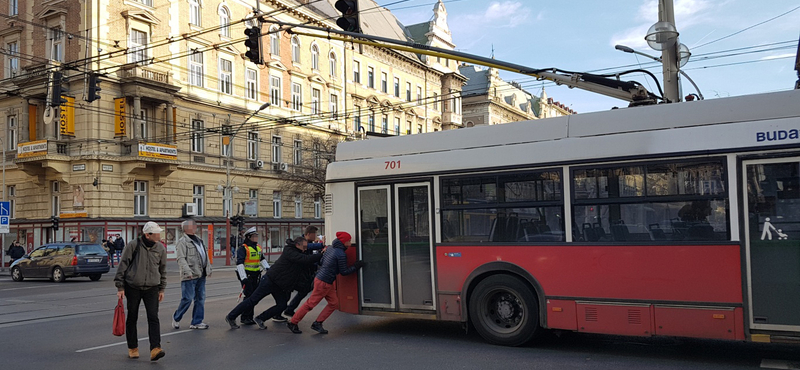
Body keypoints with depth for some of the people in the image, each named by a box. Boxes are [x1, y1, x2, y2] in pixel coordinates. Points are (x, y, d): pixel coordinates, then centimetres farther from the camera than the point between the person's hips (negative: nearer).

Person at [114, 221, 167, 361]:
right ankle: (132, 348, 23)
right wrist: (120, 287, -4)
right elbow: (122, 266, -3)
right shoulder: (133, 245, -8)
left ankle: (155, 349, -17)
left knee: (153, 317, -10)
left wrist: (162, 289, 14)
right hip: (132, 287, -2)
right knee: (132, 318, 8)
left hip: (152, 288, 2)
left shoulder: (160, 248, 3)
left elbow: (163, 269, 14)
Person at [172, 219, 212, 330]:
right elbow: (181, 259, -18)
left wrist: (208, 268, 20)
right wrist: (187, 271, -27)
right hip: (190, 276, -8)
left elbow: (205, 255, 25)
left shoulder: (198, 240, 19)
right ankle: (176, 318, 16)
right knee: (187, 299, -6)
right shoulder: (182, 242, -9)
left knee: (200, 299, 8)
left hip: (201, 275, 8)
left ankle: (196, 322, 15)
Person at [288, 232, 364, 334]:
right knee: (311, 303, 1)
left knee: (334, 303, 11)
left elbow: (322, 261, 15)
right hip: (323, 282, -10)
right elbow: (344, 272, -13)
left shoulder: (330, 249, 7)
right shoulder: (341, 255, -20)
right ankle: (292, 323, 12)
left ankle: (317, 324, 15)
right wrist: (356, 266, -8)